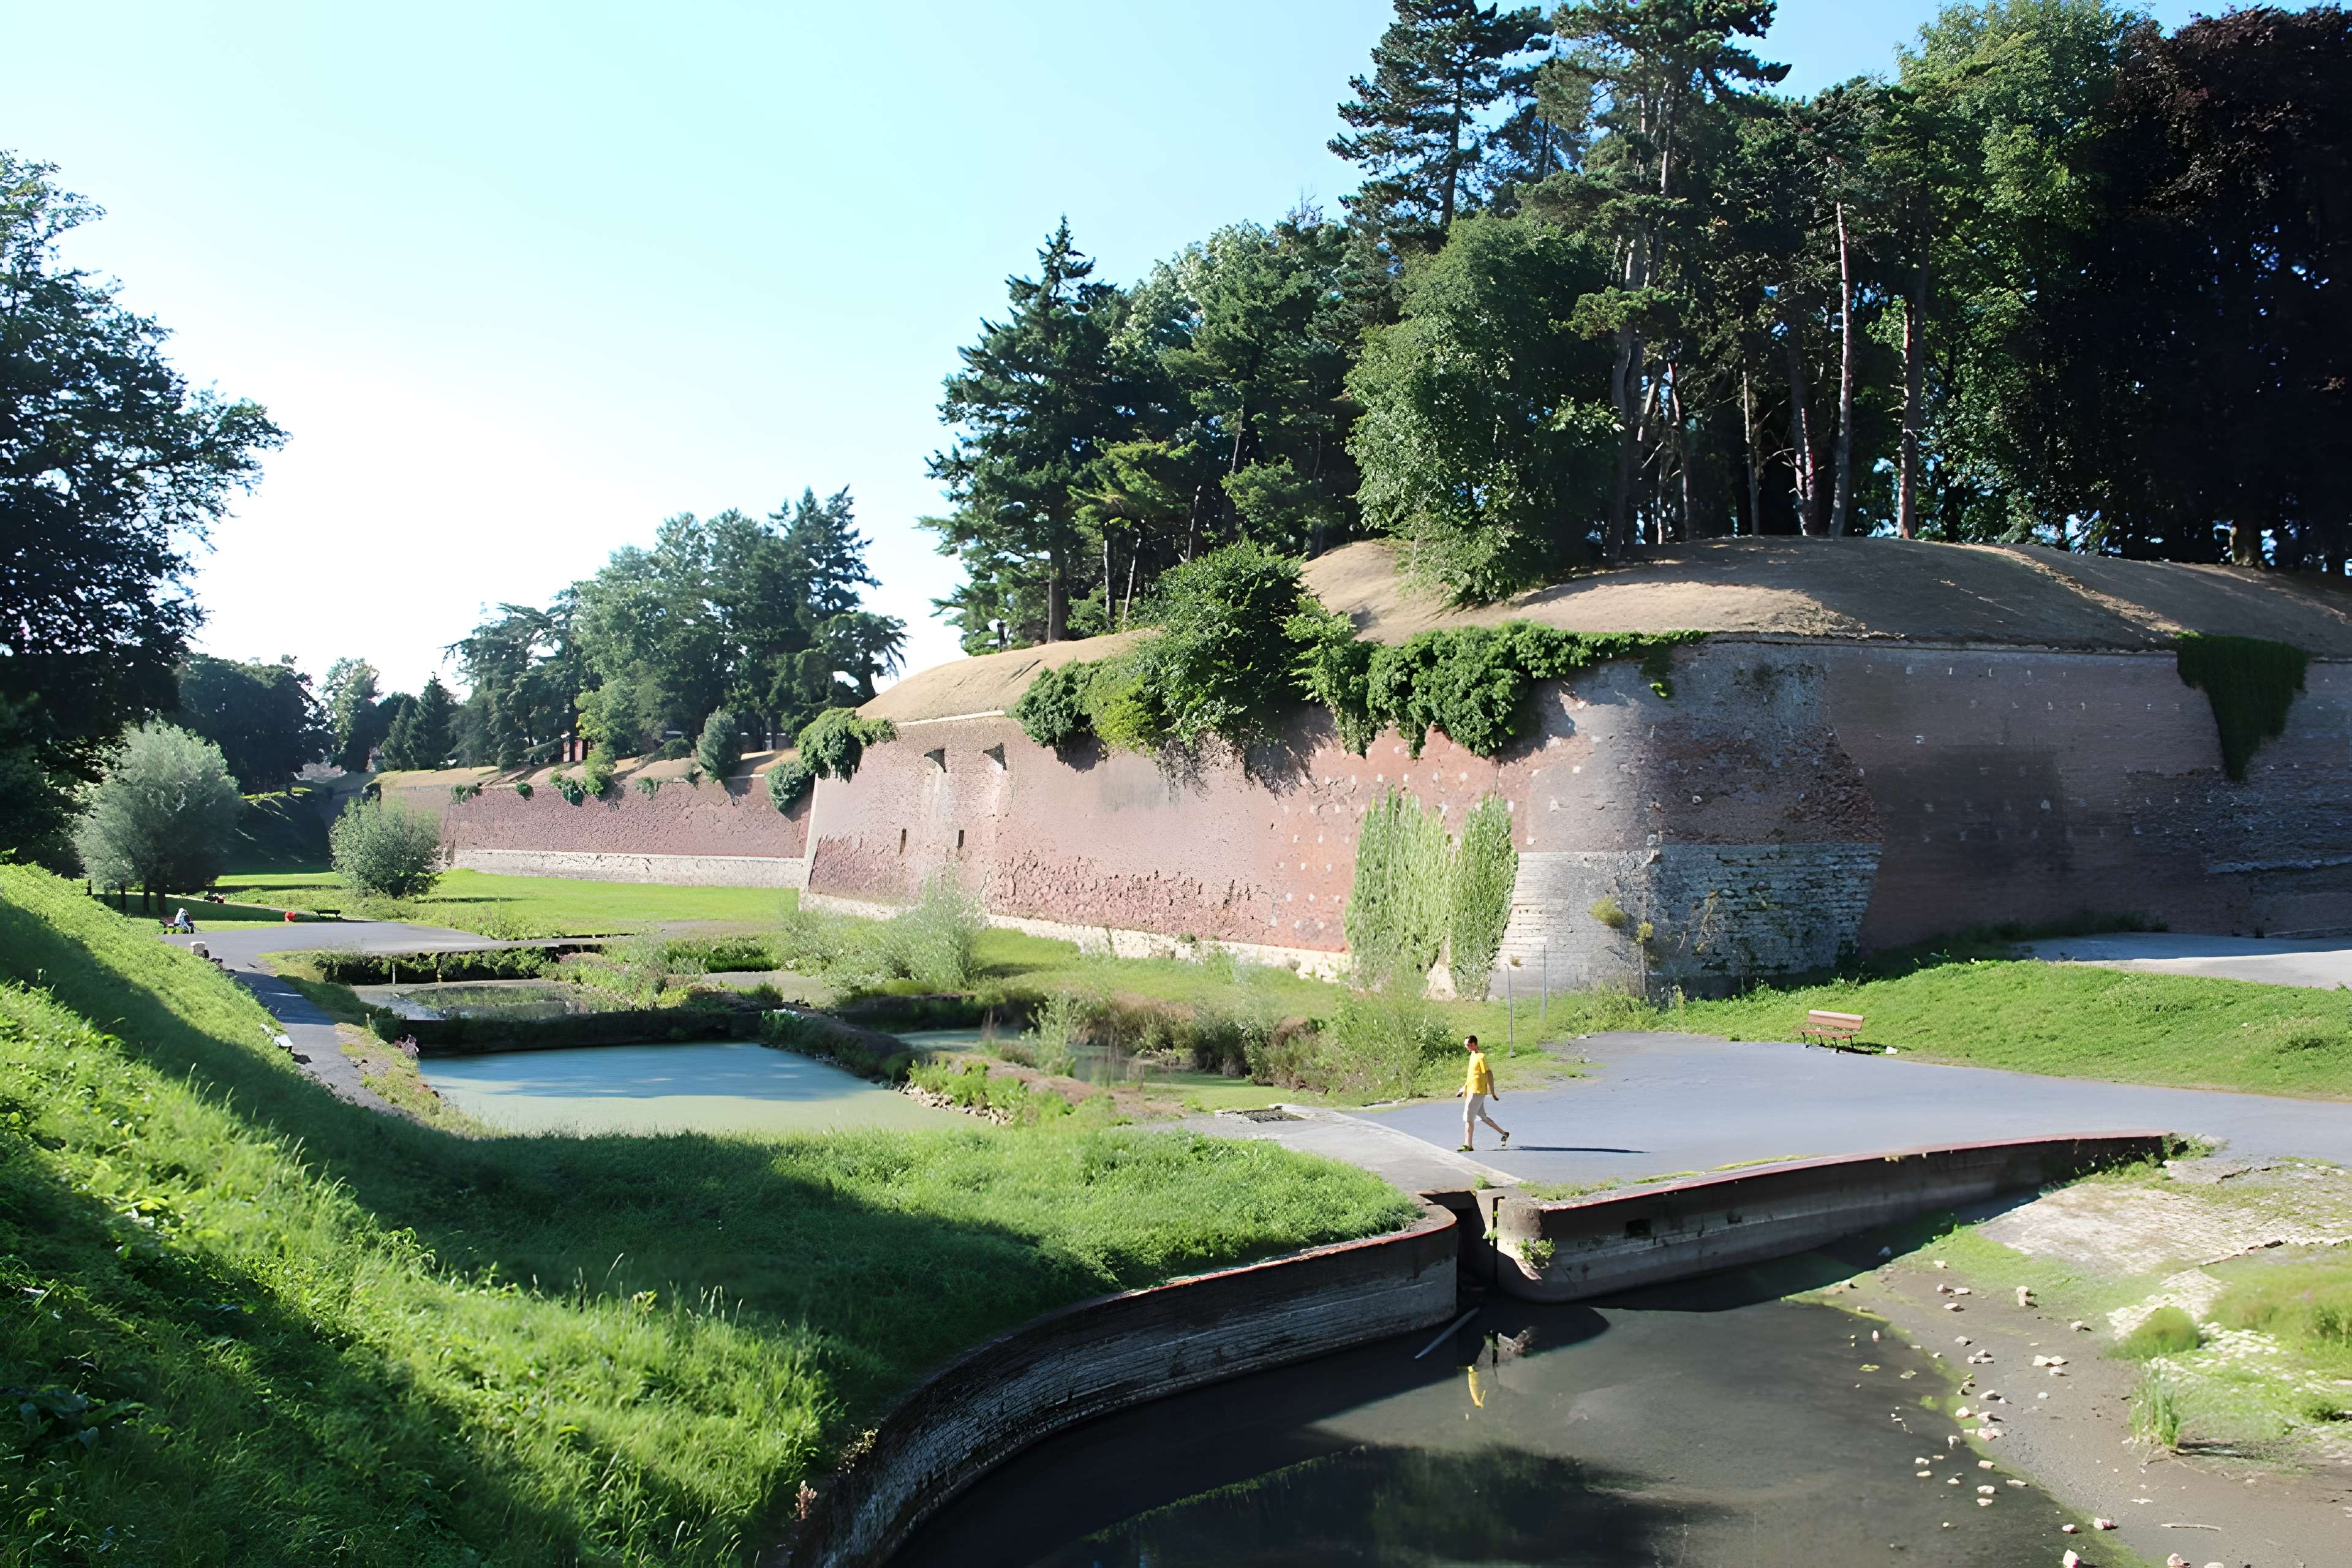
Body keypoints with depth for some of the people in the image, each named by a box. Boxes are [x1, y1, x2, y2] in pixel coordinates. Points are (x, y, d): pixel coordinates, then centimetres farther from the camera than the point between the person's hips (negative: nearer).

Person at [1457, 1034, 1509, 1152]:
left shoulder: (1481, 1057, -17)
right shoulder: (1473, 1055, 12)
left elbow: (1489, 1075, -16)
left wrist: (1492, 1093, -15)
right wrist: (1464, 1087, 24)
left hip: (1477, 1092, -10)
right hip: (1471, 1091, 10)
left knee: (1468, 1118, -7)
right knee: (1483, 1117, 16)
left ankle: (1468, 1145, -3)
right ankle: (1504, 1134, 25)